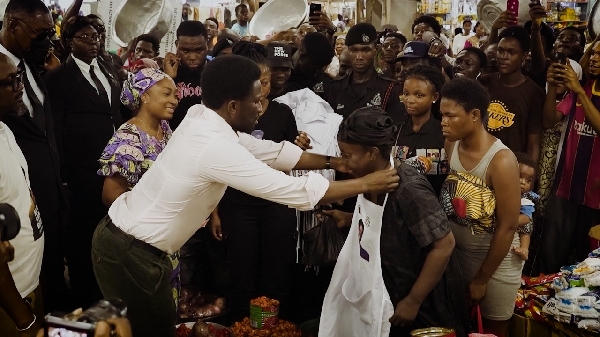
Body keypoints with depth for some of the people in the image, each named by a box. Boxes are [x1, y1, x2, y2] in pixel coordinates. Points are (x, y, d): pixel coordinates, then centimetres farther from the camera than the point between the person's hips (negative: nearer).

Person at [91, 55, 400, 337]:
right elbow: (296, 191, -26)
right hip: (131, 252, -8)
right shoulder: (216, 148, -28)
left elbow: (270, 151, 4)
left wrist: (333, 162, 2)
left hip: (123, 235, 8)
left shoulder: (202, 118, -2)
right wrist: (366, 183, -16)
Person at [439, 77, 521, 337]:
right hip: (457, 252, 5)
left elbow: (508, 227, -20)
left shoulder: (501, 161, -25)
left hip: (495, 258, -5)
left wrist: (482, 278, -12)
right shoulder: (451, 145, -6)